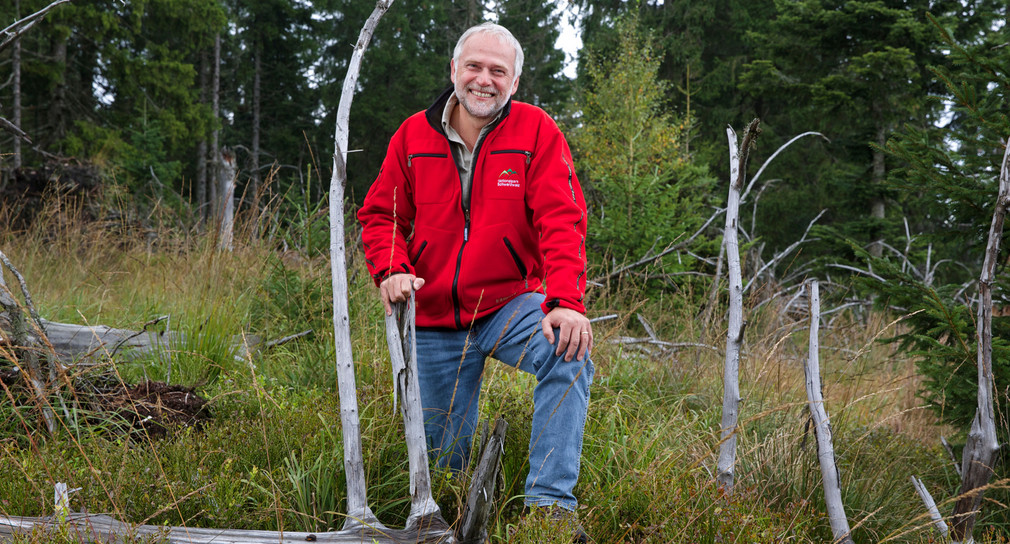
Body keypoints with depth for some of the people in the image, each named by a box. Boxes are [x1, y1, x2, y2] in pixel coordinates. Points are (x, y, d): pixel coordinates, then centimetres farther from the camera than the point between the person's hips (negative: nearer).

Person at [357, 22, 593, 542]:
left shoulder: (536, 132, -5)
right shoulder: (413, 135, 2)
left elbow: (562, 221, -14)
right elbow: (379, 215, 9)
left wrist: (565, 301, -29)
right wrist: (390, 269, -14)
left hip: (511, 304, -2)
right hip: (435, 319, 2)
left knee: (569, 355, -33)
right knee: (444, 453, 6)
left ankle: (550, 500, -31)